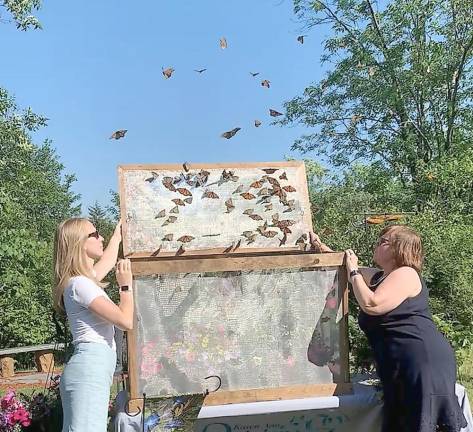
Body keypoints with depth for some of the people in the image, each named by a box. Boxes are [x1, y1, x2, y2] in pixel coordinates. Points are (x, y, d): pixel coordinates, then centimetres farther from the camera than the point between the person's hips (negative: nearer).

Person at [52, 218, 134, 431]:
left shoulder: (85, 279, 18)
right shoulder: (79, 284, -11)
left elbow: (107, 260, 41)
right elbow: (126, 321, -13)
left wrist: (118, 234, 55)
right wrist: (126, 285, 1)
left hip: (92, 372, 10)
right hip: (89, 373, -10)